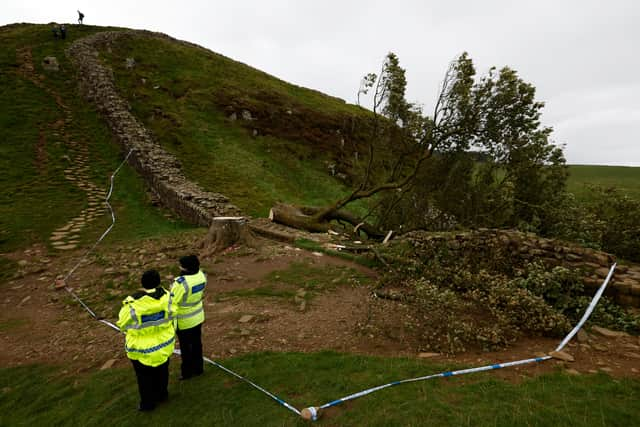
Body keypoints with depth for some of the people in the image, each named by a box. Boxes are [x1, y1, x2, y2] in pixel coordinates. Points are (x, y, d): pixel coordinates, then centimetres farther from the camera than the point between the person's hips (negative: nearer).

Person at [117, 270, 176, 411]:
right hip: (163, 343, 3)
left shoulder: (132, 304, -27)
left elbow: (123, 324, -10)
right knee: (161, 371, 26)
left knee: (145, 376, 20)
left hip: (142, 349, -3)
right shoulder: (166, 296, -20)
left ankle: (148, 403, 37)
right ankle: (162, 394, 47)